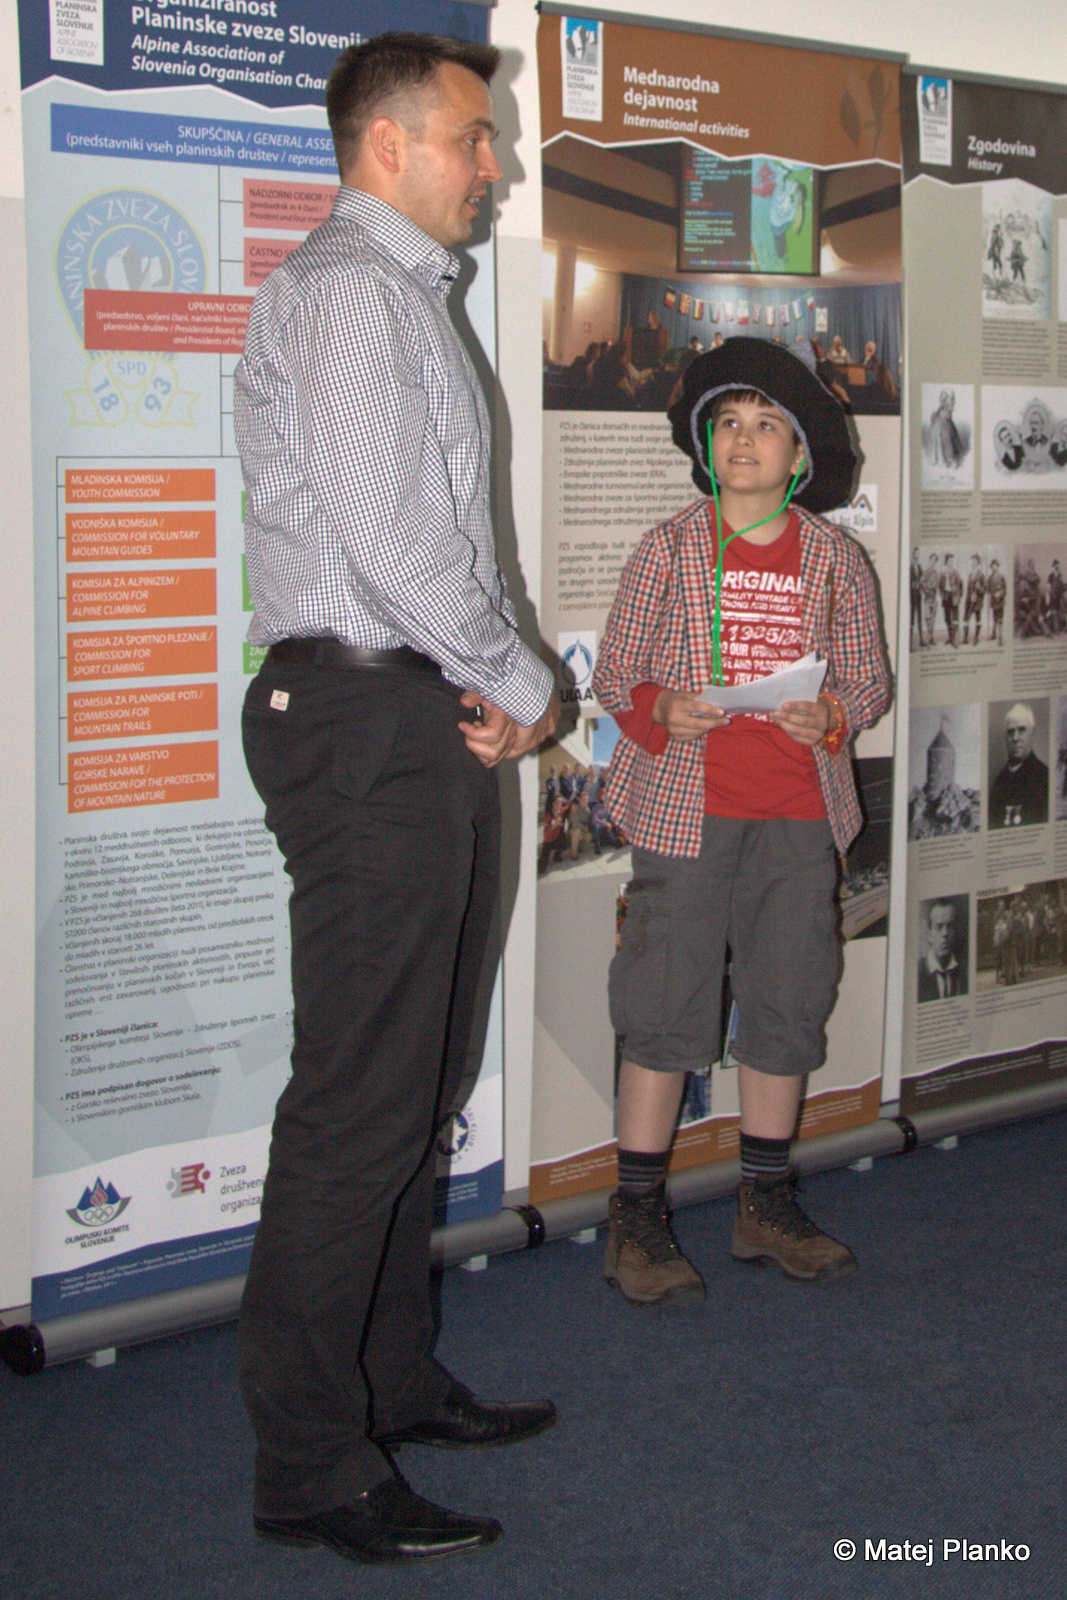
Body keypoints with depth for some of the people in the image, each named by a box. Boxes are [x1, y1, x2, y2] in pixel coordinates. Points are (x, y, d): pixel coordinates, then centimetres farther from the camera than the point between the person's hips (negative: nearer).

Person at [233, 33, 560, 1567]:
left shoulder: (402, 294, 22)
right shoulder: (348, 290, -11)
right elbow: (394, 539, -19)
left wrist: (484, 689, 7)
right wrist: (522, 683, -7)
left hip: (420, 724, 11)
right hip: (367, 717, -11)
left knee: (416, 1082, 16)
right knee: (360, 1098, -7)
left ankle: (394, 1382, 29)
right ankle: (311, 1467, 2)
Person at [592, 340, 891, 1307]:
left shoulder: (835, 559, 7)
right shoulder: (669, 549, 2)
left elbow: (870, 678, 10)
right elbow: (615, 671, 4)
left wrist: (831, 713, -12)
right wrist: (660, 710, -16)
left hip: (798, 810, 3)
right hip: (686, 804, -2)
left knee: (789, 999, 8)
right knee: (665, 1001, -1)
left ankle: (766, 1207, 23)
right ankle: (638, 1218, 9)